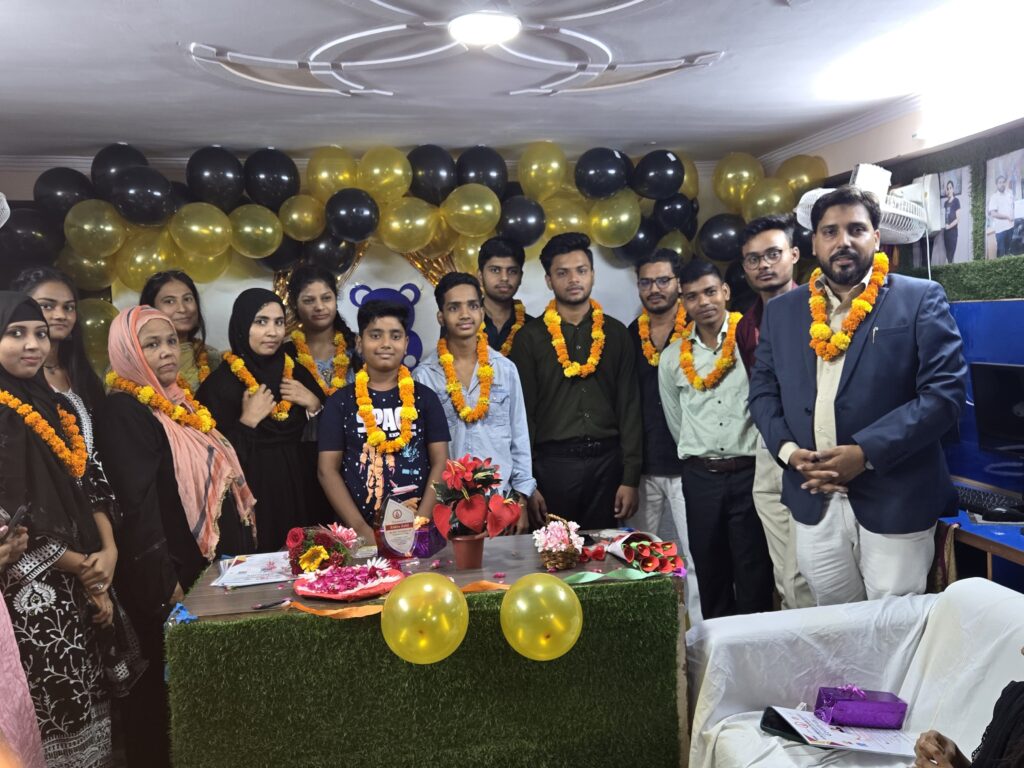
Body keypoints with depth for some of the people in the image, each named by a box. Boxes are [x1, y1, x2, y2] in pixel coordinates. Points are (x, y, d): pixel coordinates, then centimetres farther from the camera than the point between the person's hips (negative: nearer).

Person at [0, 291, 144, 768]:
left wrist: (108, 551, -5)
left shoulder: (55, 406, 10)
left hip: (81, 583, 7)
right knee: (55, 715, 2)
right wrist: (80, 566, -9)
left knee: (88, 703, 14)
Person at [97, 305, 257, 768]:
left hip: (217, 564, 8)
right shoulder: (123, 412, -15)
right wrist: (168, 587, -23)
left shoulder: (182, 401, 10)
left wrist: (242, 552, 17)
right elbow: (138, 507, -21)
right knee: (171, 690, 5)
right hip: (174, 578, -8)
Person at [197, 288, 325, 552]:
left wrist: (314, 405, -5)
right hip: (253, 501, -4)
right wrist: (248, 421, -19)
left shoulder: (296, 373, 6)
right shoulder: (220, 384, -8)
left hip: (300, 493, 5)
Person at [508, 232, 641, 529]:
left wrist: (631, 478, 0)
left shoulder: (616, 334, 7)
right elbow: (524, 413, 0)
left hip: (607, 461, 2)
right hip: (553, 461, -1)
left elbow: (629, 408, 5)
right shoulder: (530, 337, 2)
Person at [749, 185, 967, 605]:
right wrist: (787, 449, -7)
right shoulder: (782, 310, 10)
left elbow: (945, 392, -10)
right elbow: (762, 391, 11)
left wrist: (866, 453, -18)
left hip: (894, 502, -3)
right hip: (813, 502, 4)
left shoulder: (920, 299, -2)